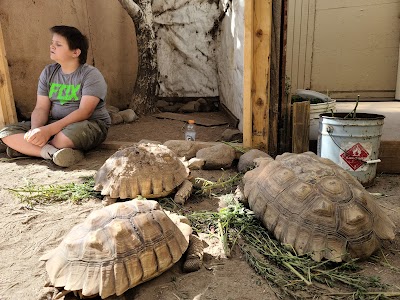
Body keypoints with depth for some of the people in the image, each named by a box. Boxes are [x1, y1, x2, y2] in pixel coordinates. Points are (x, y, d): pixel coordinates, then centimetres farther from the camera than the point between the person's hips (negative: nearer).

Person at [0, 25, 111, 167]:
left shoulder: (91, 74, -11)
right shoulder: (48, 72, 8)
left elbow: (84, 112, -22)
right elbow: (41, 108, 3)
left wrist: (49, 130, -29)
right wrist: (35, 130, -19)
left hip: (91, 125, -6)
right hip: (55, 124, 6)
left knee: (69, 134, -42)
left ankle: (26, 148, -14)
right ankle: (52, 152, -28)